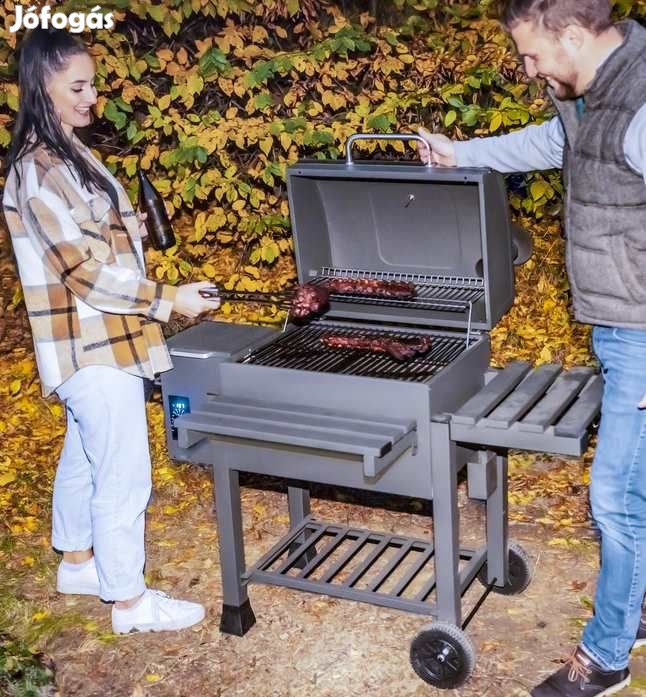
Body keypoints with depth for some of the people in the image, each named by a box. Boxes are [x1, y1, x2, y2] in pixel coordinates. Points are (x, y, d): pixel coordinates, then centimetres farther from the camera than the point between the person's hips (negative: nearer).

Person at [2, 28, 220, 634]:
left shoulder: (62, 154, 11)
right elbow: (86, 269, -22)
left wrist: (128, 227, 6)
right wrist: (168, 300, -18)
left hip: (88, 340, 10)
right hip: (95, 344, -10)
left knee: (83, 457, 22)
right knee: (123, 475, -1)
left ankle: (77, 563, 38)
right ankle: (129, 601, 11)